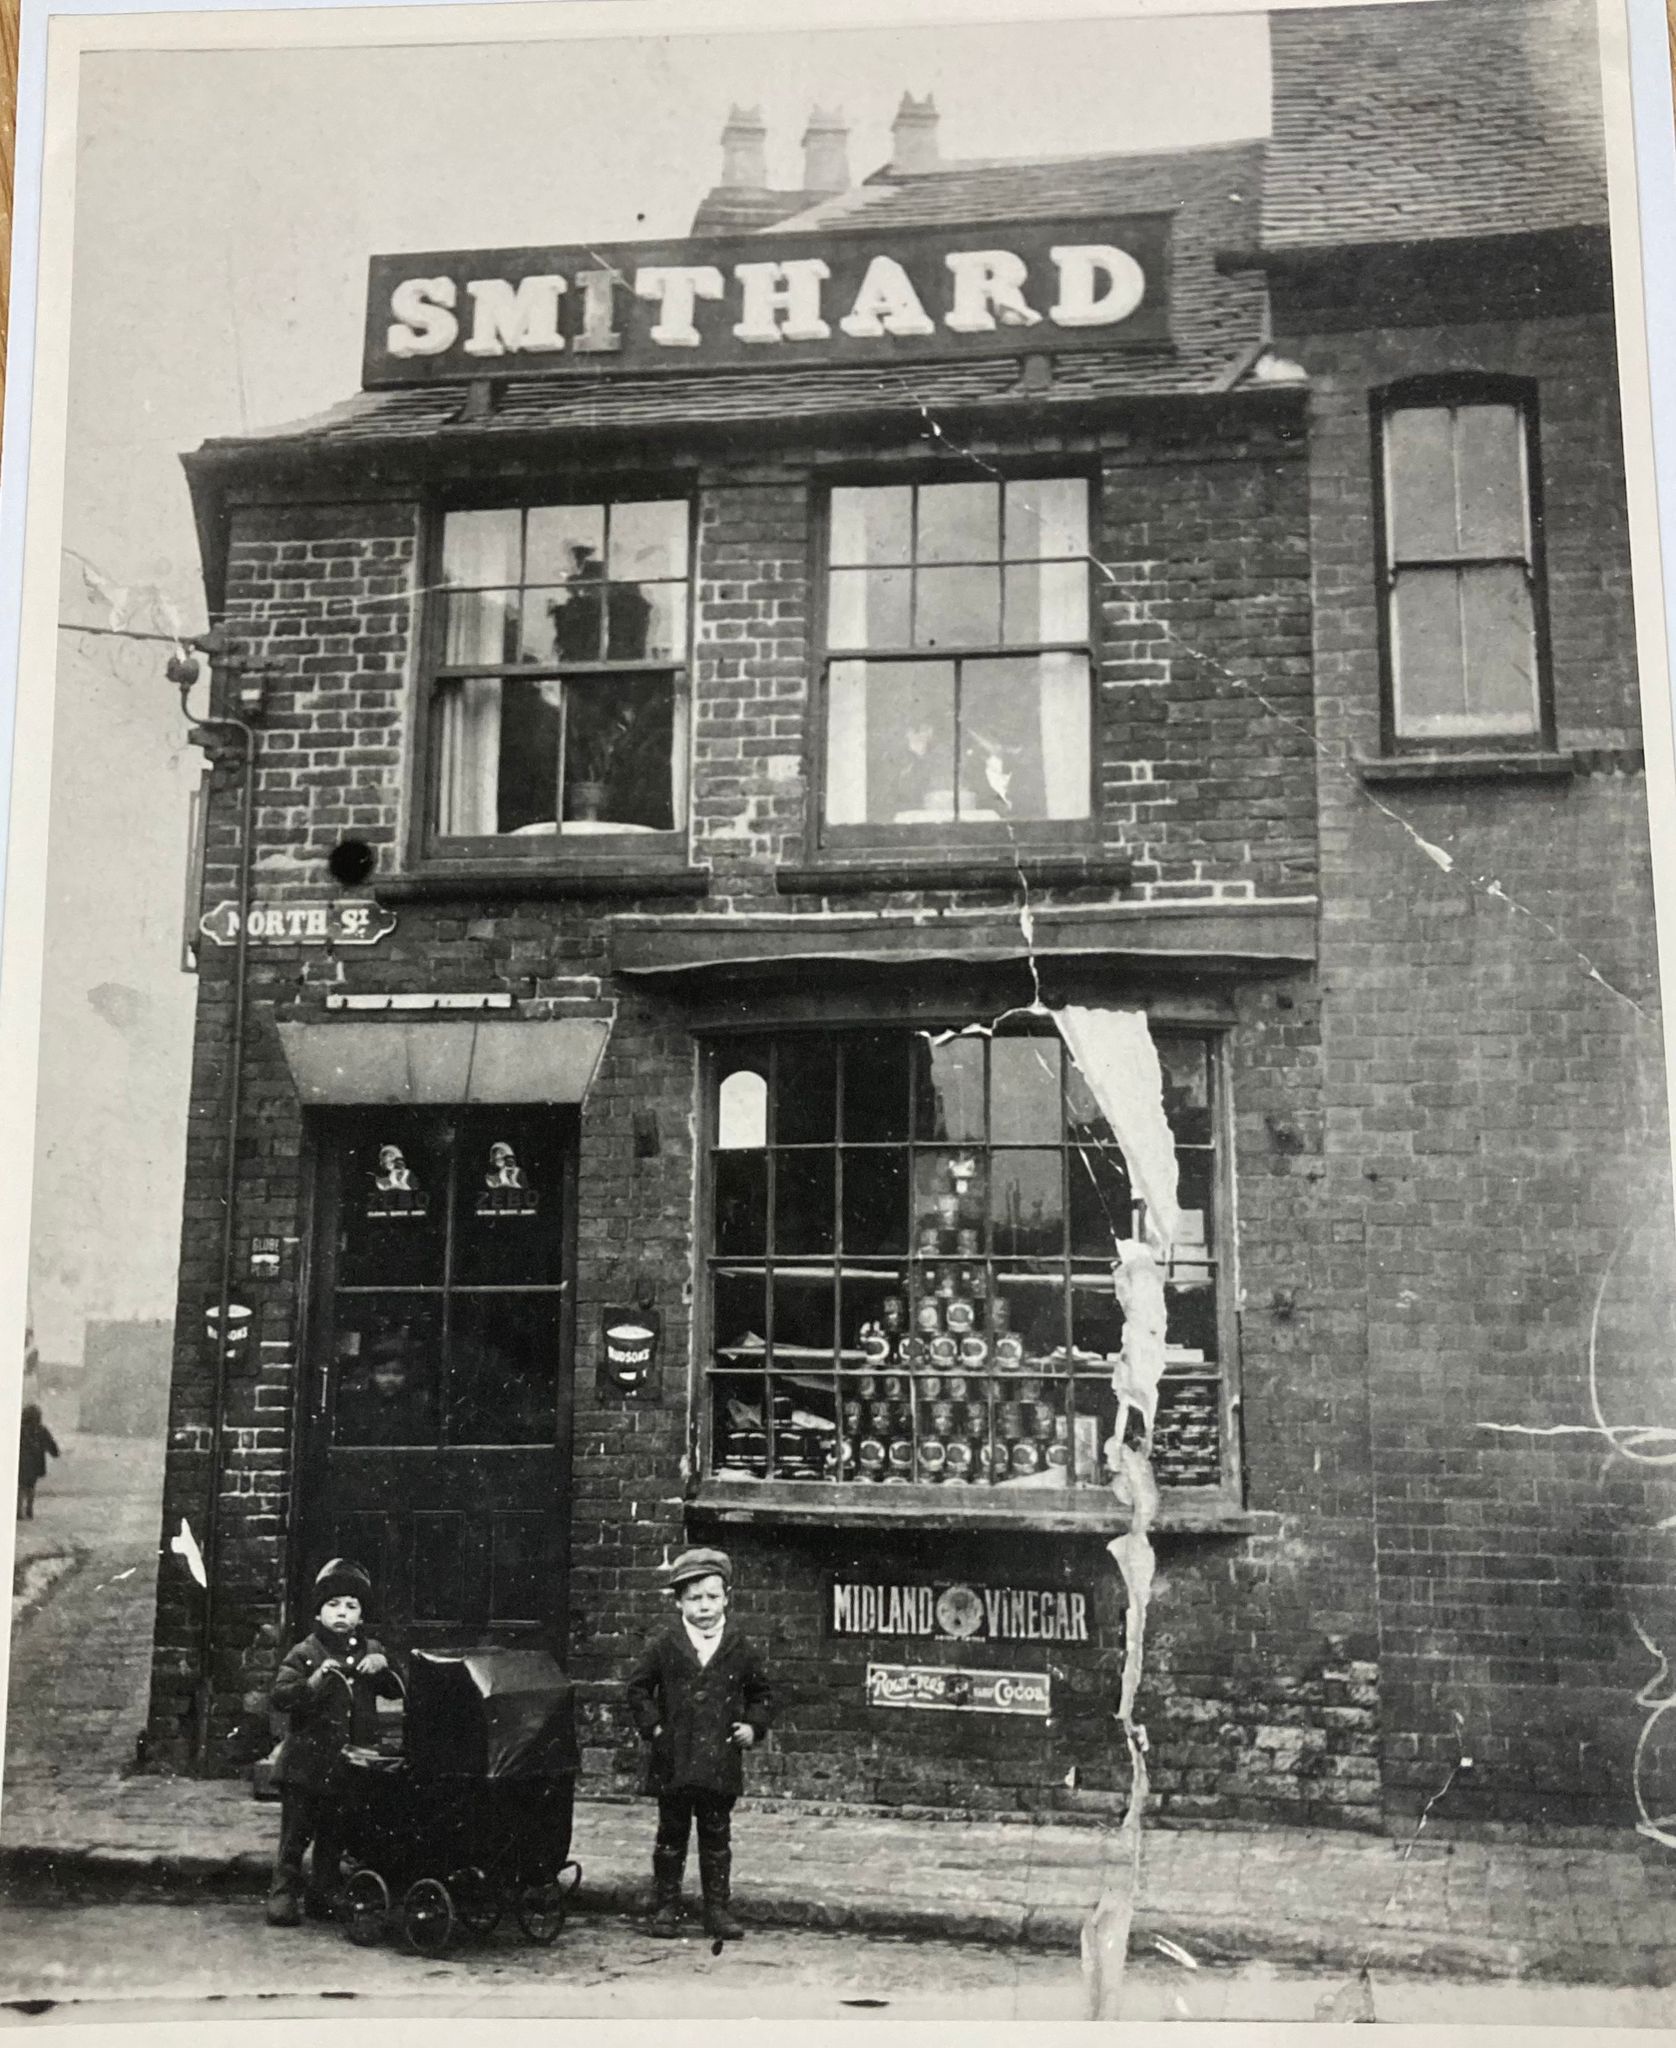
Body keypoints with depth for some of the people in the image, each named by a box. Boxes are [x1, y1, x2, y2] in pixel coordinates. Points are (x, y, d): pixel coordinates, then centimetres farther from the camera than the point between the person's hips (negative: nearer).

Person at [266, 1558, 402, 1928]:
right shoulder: (303, 1654, -3)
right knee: (296, 1834, 1)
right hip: (307, 1762, -4)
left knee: (334, 1838, 11)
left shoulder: (371, 1651, 10)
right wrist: (312, 1682, -27)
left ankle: (323, 1897, 21)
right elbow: (280, 1697, -11)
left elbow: (397, 1692, 10)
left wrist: (382, 1668, -10)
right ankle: (284, 1894, 10)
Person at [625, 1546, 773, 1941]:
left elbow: (760, 1694, 13)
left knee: (717, 1838, 7)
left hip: (720, 1762, 1)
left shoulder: (741, 1649, 2)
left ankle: (717, 1909, 16)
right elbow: (638, 1687, 6)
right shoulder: (664, 1645, -2)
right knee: (672, 1835, 8)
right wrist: (652, 1726, -4)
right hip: (674, 1761, -1)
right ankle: (665, 1907, 19)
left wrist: (754, 1726, -1)